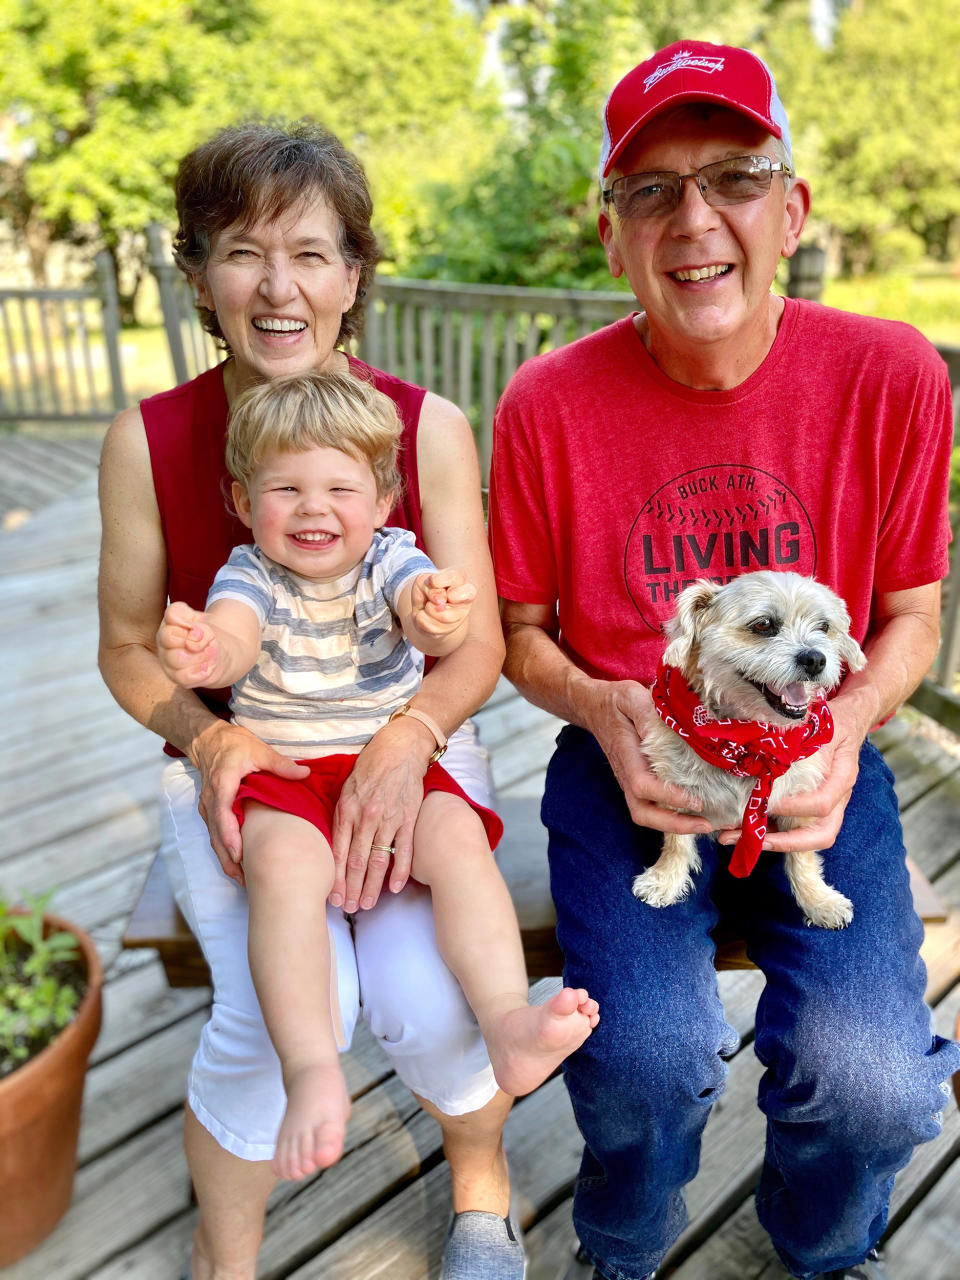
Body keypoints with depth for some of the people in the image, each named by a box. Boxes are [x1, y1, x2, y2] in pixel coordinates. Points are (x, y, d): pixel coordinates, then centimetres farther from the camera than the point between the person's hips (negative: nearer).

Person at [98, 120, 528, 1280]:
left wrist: (406, 742, -24)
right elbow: (128, 648, 2)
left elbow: (476, 641, -6)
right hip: (234, 764, 0)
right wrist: (209, 741, -16)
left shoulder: (429, 428, -5)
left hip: (411, 752, 1)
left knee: (424, 999, -20)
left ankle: (481, 1177, 21)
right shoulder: (147, 441, -4)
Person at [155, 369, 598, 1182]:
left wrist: (437, 620, -50)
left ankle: (508, 1023, -30)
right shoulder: (250, 573, -1)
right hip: (279, 770, -1)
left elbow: (427, 620, -22)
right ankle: (312, 1070, -34)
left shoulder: (391, 559, 0)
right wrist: (206, 655, -50)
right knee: (284, 858, -32)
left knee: (459, 835, -28)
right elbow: (233, 634, -23)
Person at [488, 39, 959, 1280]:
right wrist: (601, 709, -18)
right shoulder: (546, 405, -10)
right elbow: (521, 631, 2)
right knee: (646, 1059, -21)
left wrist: (846, 722, -16)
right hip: (627, 763, 0)